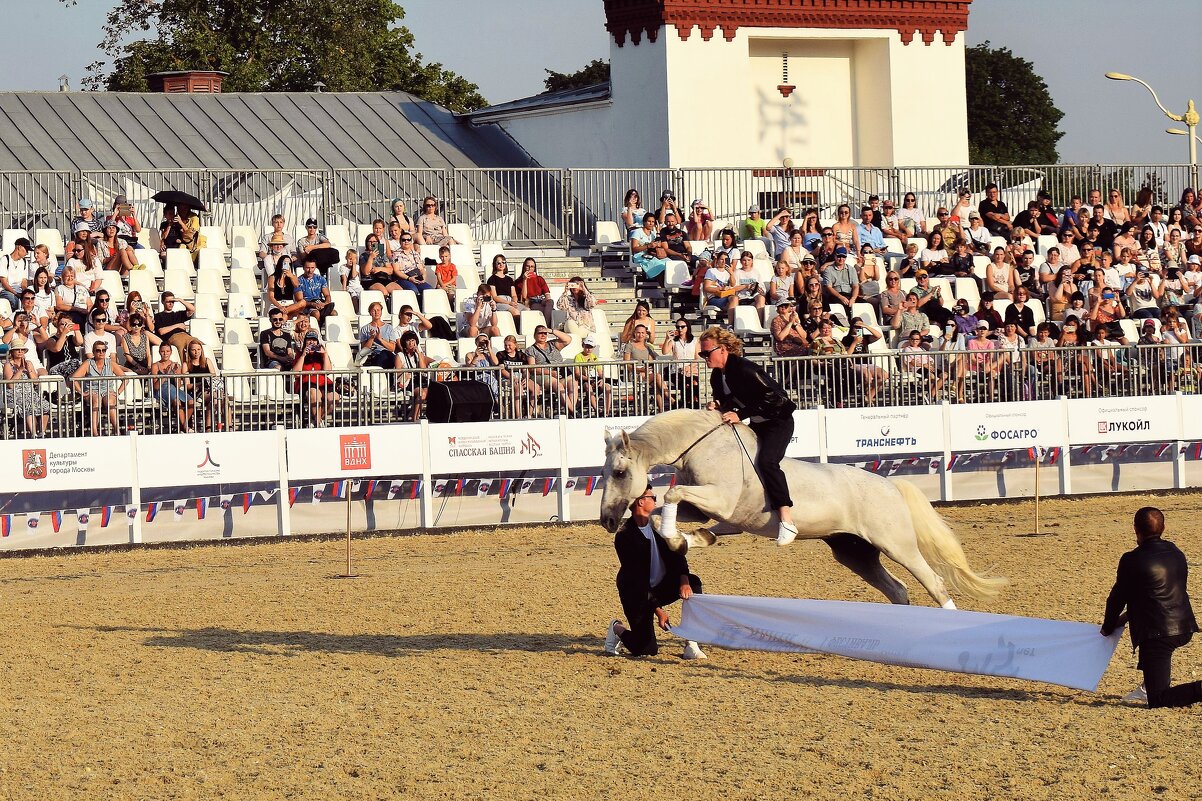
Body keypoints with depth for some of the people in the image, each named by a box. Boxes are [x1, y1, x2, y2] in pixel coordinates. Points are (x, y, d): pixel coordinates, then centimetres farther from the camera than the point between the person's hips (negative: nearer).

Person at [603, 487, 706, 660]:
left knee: (694, 583, -23)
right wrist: (657, 609, -26)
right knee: (647, 650, -12)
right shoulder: (624, 537, -22)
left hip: (663, 585, 6)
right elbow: (636, 580, -23)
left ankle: (691, 645, -21)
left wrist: (684, 581, -24)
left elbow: (676, 552, -5)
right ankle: (617, 629, 22)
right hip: (637, 594, -6)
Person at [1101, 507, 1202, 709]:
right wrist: (1128, 616, 30)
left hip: (1157, 634, -8)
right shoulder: (1176, 554, 12)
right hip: (1184, 629, 8)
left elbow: (1117, 598, 0)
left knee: (1158, 701, -8)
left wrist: (1108, 628, 19)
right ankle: (1149, 686, 35)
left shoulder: (1132, 560, -10)